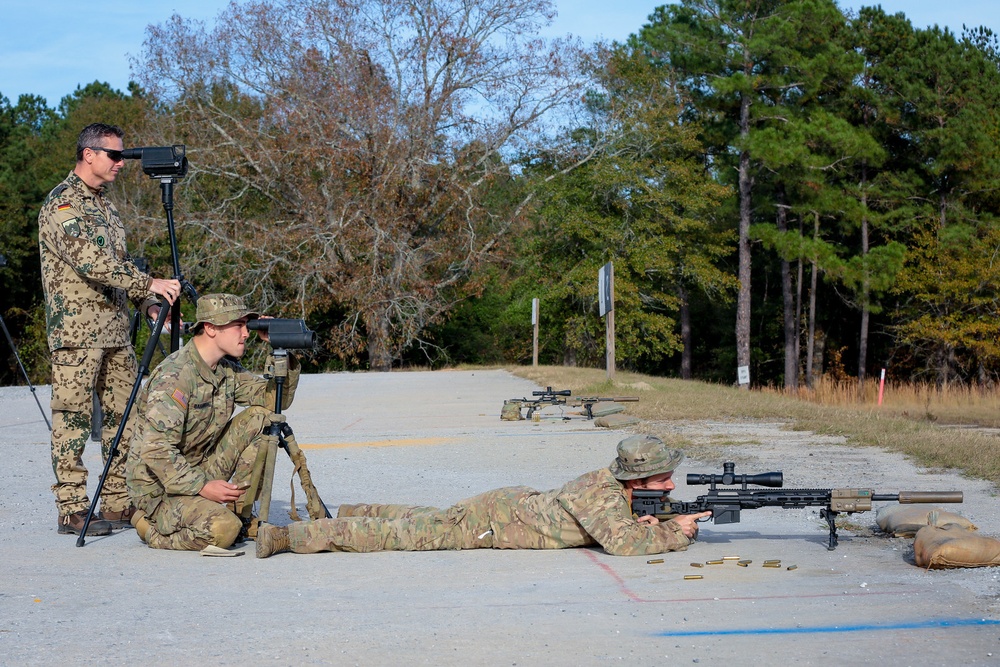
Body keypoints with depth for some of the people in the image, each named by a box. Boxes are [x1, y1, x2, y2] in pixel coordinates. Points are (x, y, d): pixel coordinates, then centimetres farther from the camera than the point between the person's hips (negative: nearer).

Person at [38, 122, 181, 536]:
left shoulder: (104, 205, 18)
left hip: (115, 331, 9)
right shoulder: (61, 203, -10)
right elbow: (90, 261, -22)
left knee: (123, 419, 7)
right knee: (73, 420, -5)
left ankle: (120, 504, 13)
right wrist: (149, 284, -25)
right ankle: (72, 510, -1)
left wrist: (149, 304, 8)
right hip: (76, 332, -9)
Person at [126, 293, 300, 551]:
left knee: (263, 418, -4)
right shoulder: (174, 375, -24)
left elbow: (278, 399, 4)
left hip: (200, 467, 8)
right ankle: (152, 525, -2)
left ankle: (237, 511, 2)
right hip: (159, 485, -8)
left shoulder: (227, 369, 3)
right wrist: (201, 486, -27)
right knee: (222, 530, -31)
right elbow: (156, 451, -28)